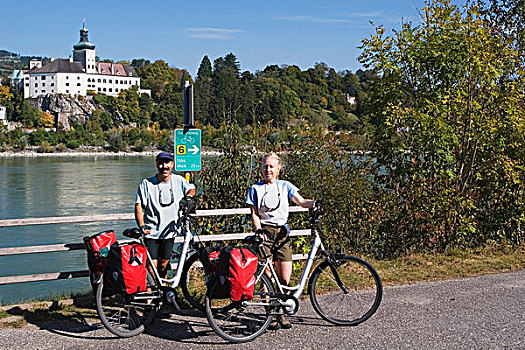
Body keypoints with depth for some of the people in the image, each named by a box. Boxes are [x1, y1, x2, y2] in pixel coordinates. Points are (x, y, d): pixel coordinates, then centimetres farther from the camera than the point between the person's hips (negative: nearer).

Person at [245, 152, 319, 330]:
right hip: (265, 232, -1)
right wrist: (259, 229, -13)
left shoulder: (285, 186, 11)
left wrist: (313, 203, -22)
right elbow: (254, 213, 5)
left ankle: (282, 314, 13)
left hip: (282, 232, 2)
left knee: (285, 279, -2)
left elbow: (301, 201, -1)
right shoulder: (256, 189, 8)